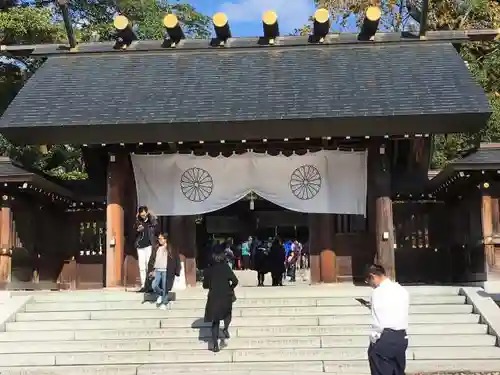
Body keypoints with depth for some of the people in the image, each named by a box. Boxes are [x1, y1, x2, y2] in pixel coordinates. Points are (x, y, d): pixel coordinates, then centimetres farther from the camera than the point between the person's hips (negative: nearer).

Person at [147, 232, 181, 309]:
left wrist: (176, 272, -4)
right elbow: (152, 259, 12)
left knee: (165, 288, -2)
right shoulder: (156, 248, 10)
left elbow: (177, 260, 0)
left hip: (166, 271, -3)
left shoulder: (170, 249, -1)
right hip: (157, 270, 3)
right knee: (154, 285, -9)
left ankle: (164, 303, 12)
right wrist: (152, 270, 2)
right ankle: (160, 295, 20)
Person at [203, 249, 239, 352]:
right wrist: (230, 288, 7)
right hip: (226, 296, -1)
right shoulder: (225, 267, -6)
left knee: (215, 321, 10)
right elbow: (235, 281, -12)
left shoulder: (209, 270, 0)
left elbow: (205, 285, 5)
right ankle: (226, 329, 2)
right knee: (227, 313, 28)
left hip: (213, 298, 1)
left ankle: (215, 345, 3)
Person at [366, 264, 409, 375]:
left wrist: (373, 339, -3)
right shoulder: (402, 290, 9)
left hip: (384, 339, -7)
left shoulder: (378, 292, -12)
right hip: (401, 338, 7)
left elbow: (379, 323, -15)